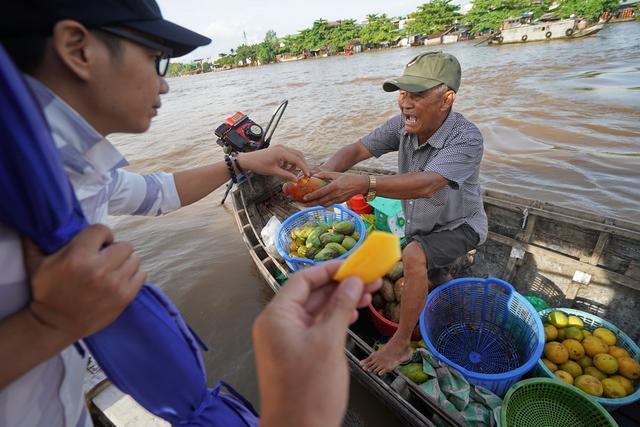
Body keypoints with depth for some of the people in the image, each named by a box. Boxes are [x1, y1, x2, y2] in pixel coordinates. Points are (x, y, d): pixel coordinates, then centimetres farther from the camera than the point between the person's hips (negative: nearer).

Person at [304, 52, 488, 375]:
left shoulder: (466, 139, -33)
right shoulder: (403, 125, -16)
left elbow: (426, 184, -49)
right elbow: (357, 149, -23)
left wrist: (365, 184, -62)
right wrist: (323, 175, -44)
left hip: (459, 226, -6)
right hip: (421, 226, 6)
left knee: (414, 256, -32)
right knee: (431, 281, 23)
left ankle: (400, 345, -14)